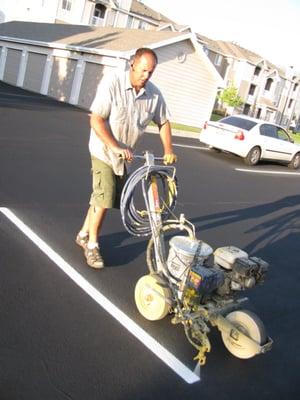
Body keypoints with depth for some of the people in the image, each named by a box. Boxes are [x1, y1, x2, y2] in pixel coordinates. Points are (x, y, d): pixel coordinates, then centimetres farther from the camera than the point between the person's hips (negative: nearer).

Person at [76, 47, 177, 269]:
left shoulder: (154, 93, -5)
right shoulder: (112, 83, -18)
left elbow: (163, 122, 8)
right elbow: (96, 120, -20)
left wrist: (168, 151, -2)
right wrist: (116, 147, -28)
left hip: (125, 154, 5)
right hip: (104, 150, -5)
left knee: (101, 198, 13)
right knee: (104, 199, -10)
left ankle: (84, 234, 32)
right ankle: (92, 244, 8)